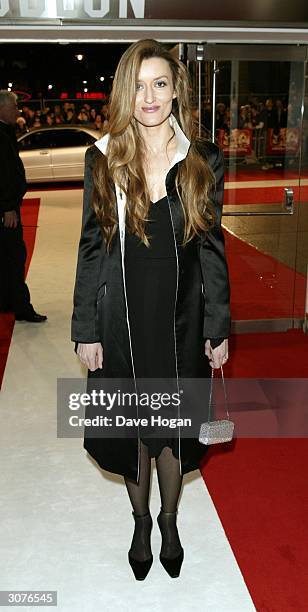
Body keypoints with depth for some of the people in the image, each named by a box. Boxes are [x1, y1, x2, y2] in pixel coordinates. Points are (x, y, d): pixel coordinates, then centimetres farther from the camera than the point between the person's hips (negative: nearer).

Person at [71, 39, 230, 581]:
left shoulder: (204, 160, -3)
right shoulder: (103, 159, -4)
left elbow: (213, 248, 0)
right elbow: (91, 248, -2)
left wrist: (219, 329, 0)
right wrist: (86, 331, -4)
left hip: (182, 319, 0)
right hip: (121, 319, 0)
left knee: (174, 425, 15)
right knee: (132, 426, 15)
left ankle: (169, 520, 41)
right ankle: (141, 520, 41)